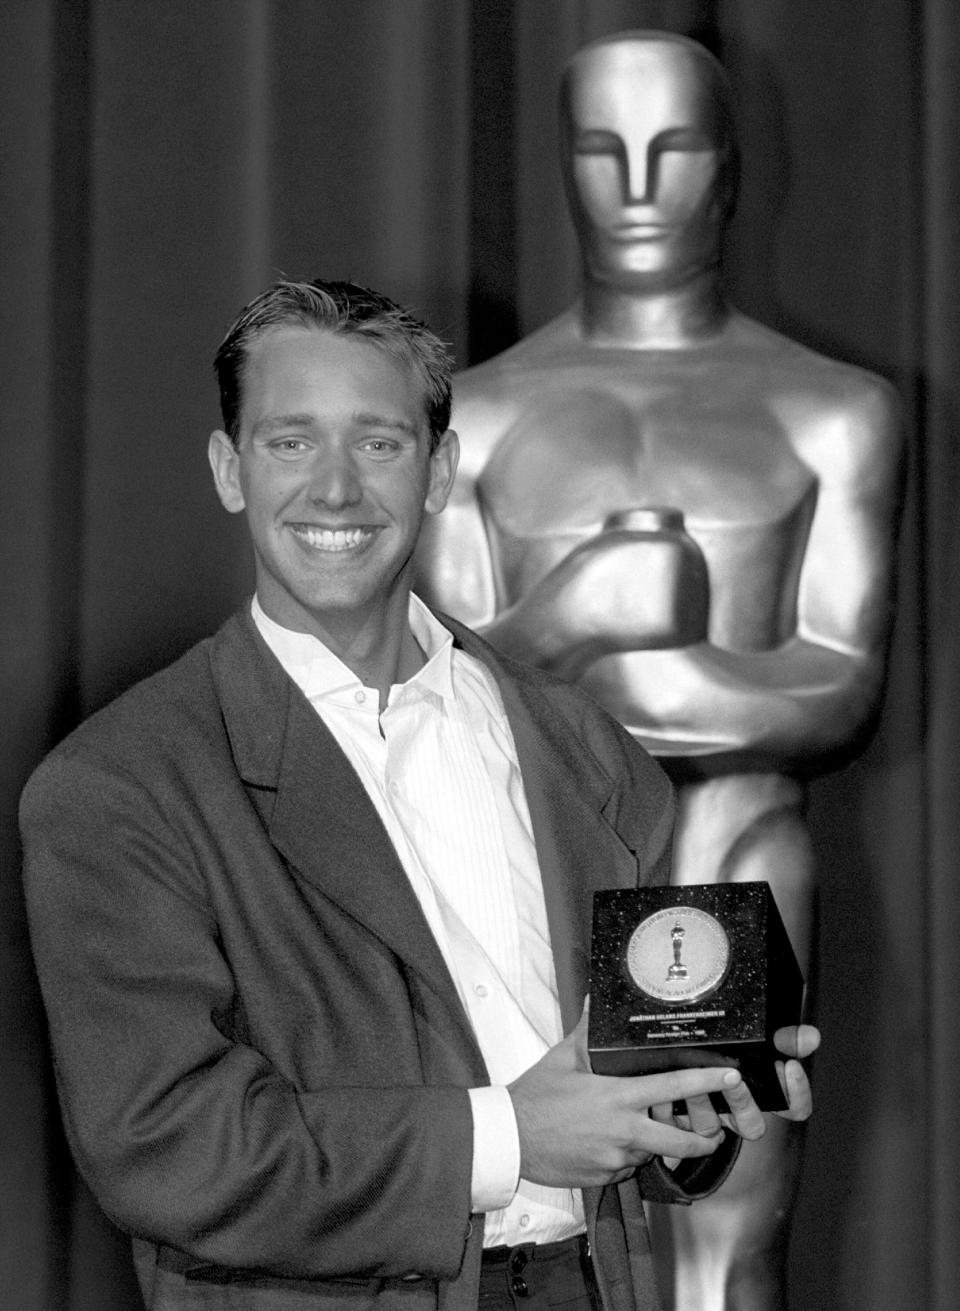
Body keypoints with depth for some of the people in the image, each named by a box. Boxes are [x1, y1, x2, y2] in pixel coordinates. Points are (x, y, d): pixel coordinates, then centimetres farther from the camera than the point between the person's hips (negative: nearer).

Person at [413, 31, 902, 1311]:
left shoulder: (833, 411, 7)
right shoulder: (476, 411, 9)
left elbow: (845, 697, -1)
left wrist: (544, 675, -10)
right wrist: (568, 616, -18)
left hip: (738, 875, 0)